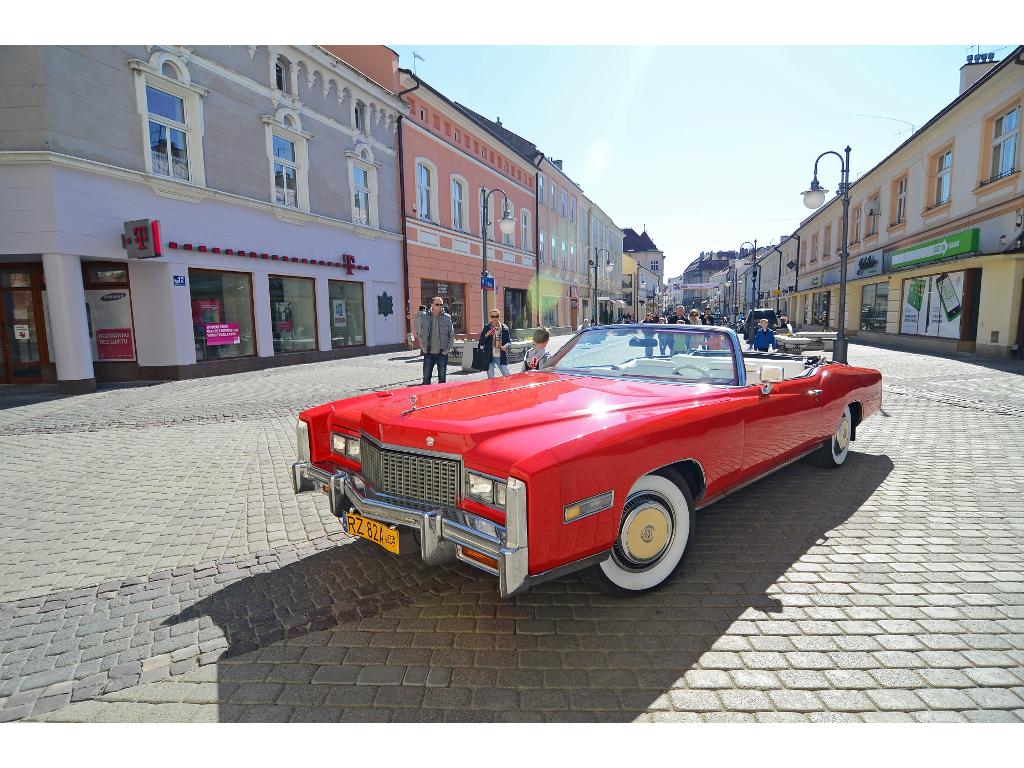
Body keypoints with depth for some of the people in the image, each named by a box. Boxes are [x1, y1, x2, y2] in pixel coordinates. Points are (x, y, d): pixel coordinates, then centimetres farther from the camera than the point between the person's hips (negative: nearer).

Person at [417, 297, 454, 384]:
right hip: (429, 353, 0)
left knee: (442, 379, 7)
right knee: (426, 378, 4)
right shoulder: (424, 317, 1)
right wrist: (424, 348, -1)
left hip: (442, 354, 0)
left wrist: (447, 349, -4)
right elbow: (420, 335, 8)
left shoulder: (447, 318, 0)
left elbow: (451, 335, 4)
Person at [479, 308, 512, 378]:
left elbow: (509, 341, 7)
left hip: (501, 357, 0)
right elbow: (481, 343, 1)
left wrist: (505, 346, -15)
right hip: (489, 357, 0)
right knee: (490, 378, 5)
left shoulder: (504, 328, 5)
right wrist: (487, 335, -15)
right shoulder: (486, 328, 3)